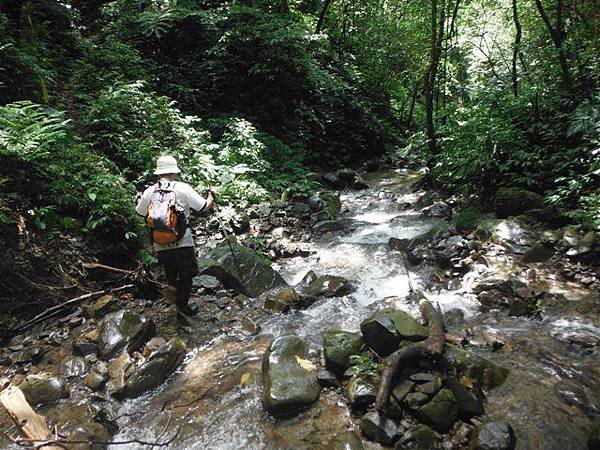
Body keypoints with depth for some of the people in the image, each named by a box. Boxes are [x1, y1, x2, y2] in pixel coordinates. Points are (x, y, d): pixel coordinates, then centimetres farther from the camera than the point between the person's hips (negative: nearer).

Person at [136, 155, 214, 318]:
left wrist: (140, 199, 38)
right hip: (183, 243, -3)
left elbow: (140, 213, 18)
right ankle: (182, 305, 19)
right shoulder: (182, 188, -10)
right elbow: (204, 207, -6)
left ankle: (171, 285, 12)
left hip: (160, 245, 4)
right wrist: (210, 198, 16)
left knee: (170, 268, 32)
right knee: (186, 274, 15)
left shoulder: (149, 192, 1)